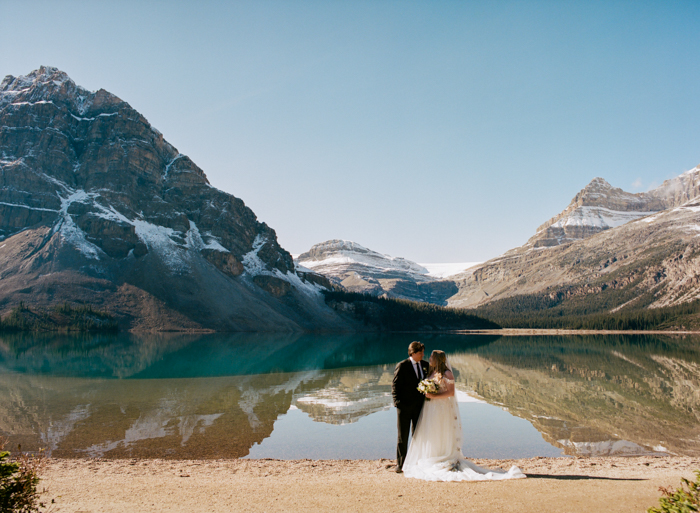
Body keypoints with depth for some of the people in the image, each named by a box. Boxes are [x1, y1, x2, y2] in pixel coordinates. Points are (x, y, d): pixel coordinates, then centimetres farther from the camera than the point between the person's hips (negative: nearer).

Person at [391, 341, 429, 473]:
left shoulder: (425, 365, 6)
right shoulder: (402, 366, -8)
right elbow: (395, 385, -7)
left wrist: (427, 397, 3)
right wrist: (397, 402, -13)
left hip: (420, 406, 4)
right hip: (405, 406, -4)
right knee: (402, 436, 5)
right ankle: (400, 463, 15)